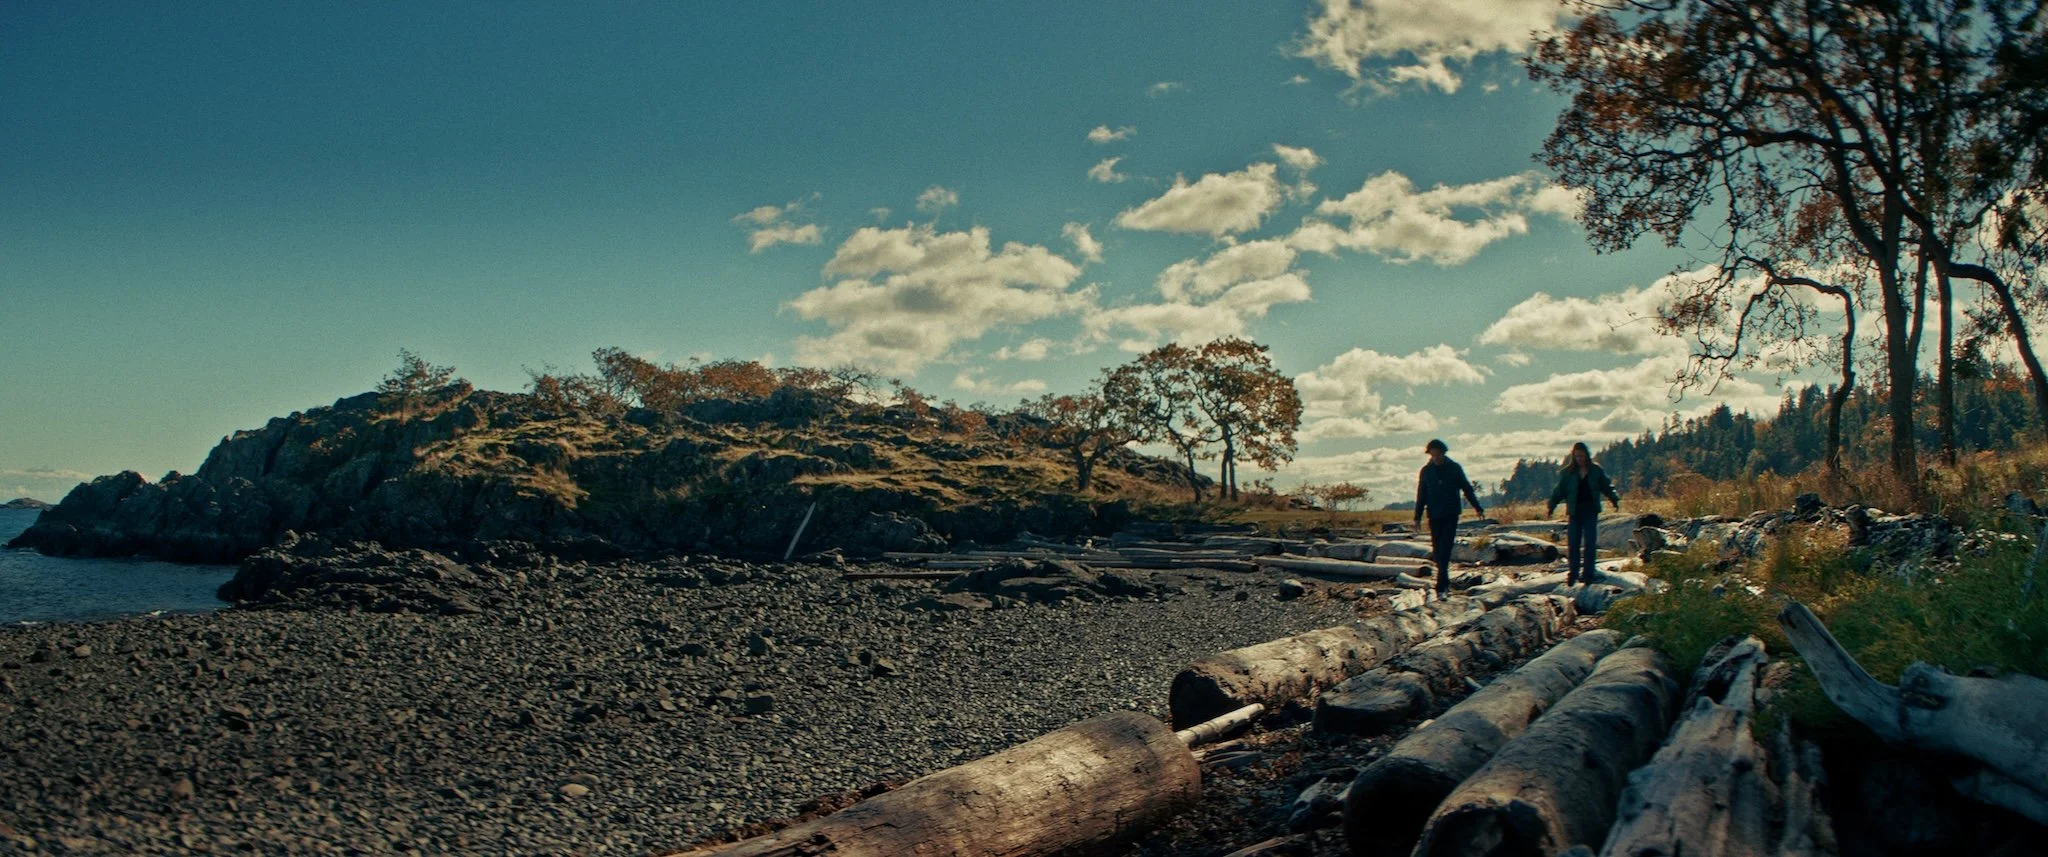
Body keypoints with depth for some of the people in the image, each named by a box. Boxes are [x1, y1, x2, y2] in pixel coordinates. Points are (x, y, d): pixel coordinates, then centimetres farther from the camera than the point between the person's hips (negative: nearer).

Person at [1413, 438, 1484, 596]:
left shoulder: (1454, 468, 1)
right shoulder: (1426, 471, 5)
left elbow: (1467, 489, 8)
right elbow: (1421, 496, 9)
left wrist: (1477, 508, 8)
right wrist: (1417, 517, 6)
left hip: (1451, 514, -2)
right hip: (1434, 516, 2)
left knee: (1445, 549, -11)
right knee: (1437, 550, 4)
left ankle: (1441, 586, -15)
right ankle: (1445, 583, 20)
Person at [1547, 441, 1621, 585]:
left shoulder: (1596, 471, 5)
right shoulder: (1568, 472, 3)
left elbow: (1606, 487, 12)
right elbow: (1559, 491, 3)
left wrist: (1615, 501, 2)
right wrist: (1551, 507, -6)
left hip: (1590, 512, 0)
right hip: (1574, 512, 0)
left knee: (1589, 544, -2)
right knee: (1573, 544, -1)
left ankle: (1587, 574, 3)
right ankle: (1572, 573, 6)